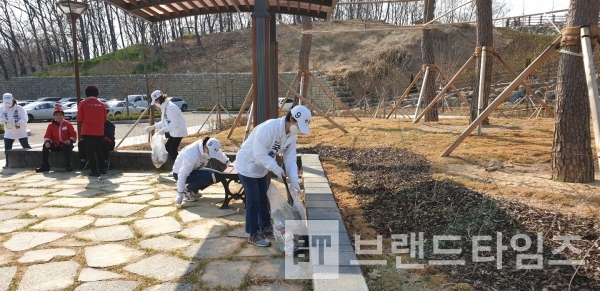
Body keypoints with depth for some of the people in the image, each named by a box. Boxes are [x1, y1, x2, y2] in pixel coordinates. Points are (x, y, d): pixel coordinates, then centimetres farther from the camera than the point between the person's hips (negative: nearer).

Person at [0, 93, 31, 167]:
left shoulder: (19, 108, -13)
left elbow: (25, 119, -17)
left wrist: (19, 122, -38)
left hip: (21, 132, -4)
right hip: (9, 133, 4)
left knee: (26, 147, 0)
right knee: (7, 148, 4)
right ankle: (8, 163, 17)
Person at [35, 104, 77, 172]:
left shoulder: (68, 124, -1)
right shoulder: (51, 125, 6)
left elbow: (73, 134, -6)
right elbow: (47, 135, 1)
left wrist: (70, 140, -25)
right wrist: (47, 142, -20)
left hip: (65, 145, -4)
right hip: (55, 146, 4)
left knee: (67, 147, -36)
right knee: (45, 146, -19)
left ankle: (67, 165, -32)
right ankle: (44, 166, -14)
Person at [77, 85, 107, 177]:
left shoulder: (83, 104, -6)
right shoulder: (102, 105, 0)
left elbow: (79, 119, -3)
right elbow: (104, 119, 6)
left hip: (87, 131, -3)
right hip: (99, 131, 3)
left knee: (90, 151, 4)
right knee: (99, 149, 18)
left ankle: (94, 170, 1)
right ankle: (102, 168, 21)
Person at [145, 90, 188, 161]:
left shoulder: (171, 107, -23)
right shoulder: (164, 107, 8)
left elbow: (174, 123, -26)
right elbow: (164, 122, 16)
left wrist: (164, 130, -26)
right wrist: (153, 127, 8)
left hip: (178, 131, -10)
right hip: (173, 132, 10)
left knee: (173, 150, -8)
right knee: (167, 147, 12)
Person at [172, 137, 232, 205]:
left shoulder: (210, 148, -17)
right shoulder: (193, 155, -38)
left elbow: (219, 153, 7)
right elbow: (183, 174, -37)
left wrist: (228, 162, 0)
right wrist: (180, 193, -37)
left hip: (194, 170, 8)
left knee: (217, 176, -5)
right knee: (207, 175, -31)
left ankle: (193, 190, 8)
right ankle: (187, 190, -9)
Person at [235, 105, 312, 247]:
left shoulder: (292, 135, -8)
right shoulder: (268, 128, -34)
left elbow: (290, 158, -9)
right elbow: (259, 154, -33)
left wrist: (294, 180, -19)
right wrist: (276, 168, -35)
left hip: (262, 168, 8)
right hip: (247, 166, -8)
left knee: (263, 199, 18)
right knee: (254, 201, -3)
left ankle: (265, 228, 34)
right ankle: (253, 234, 11)